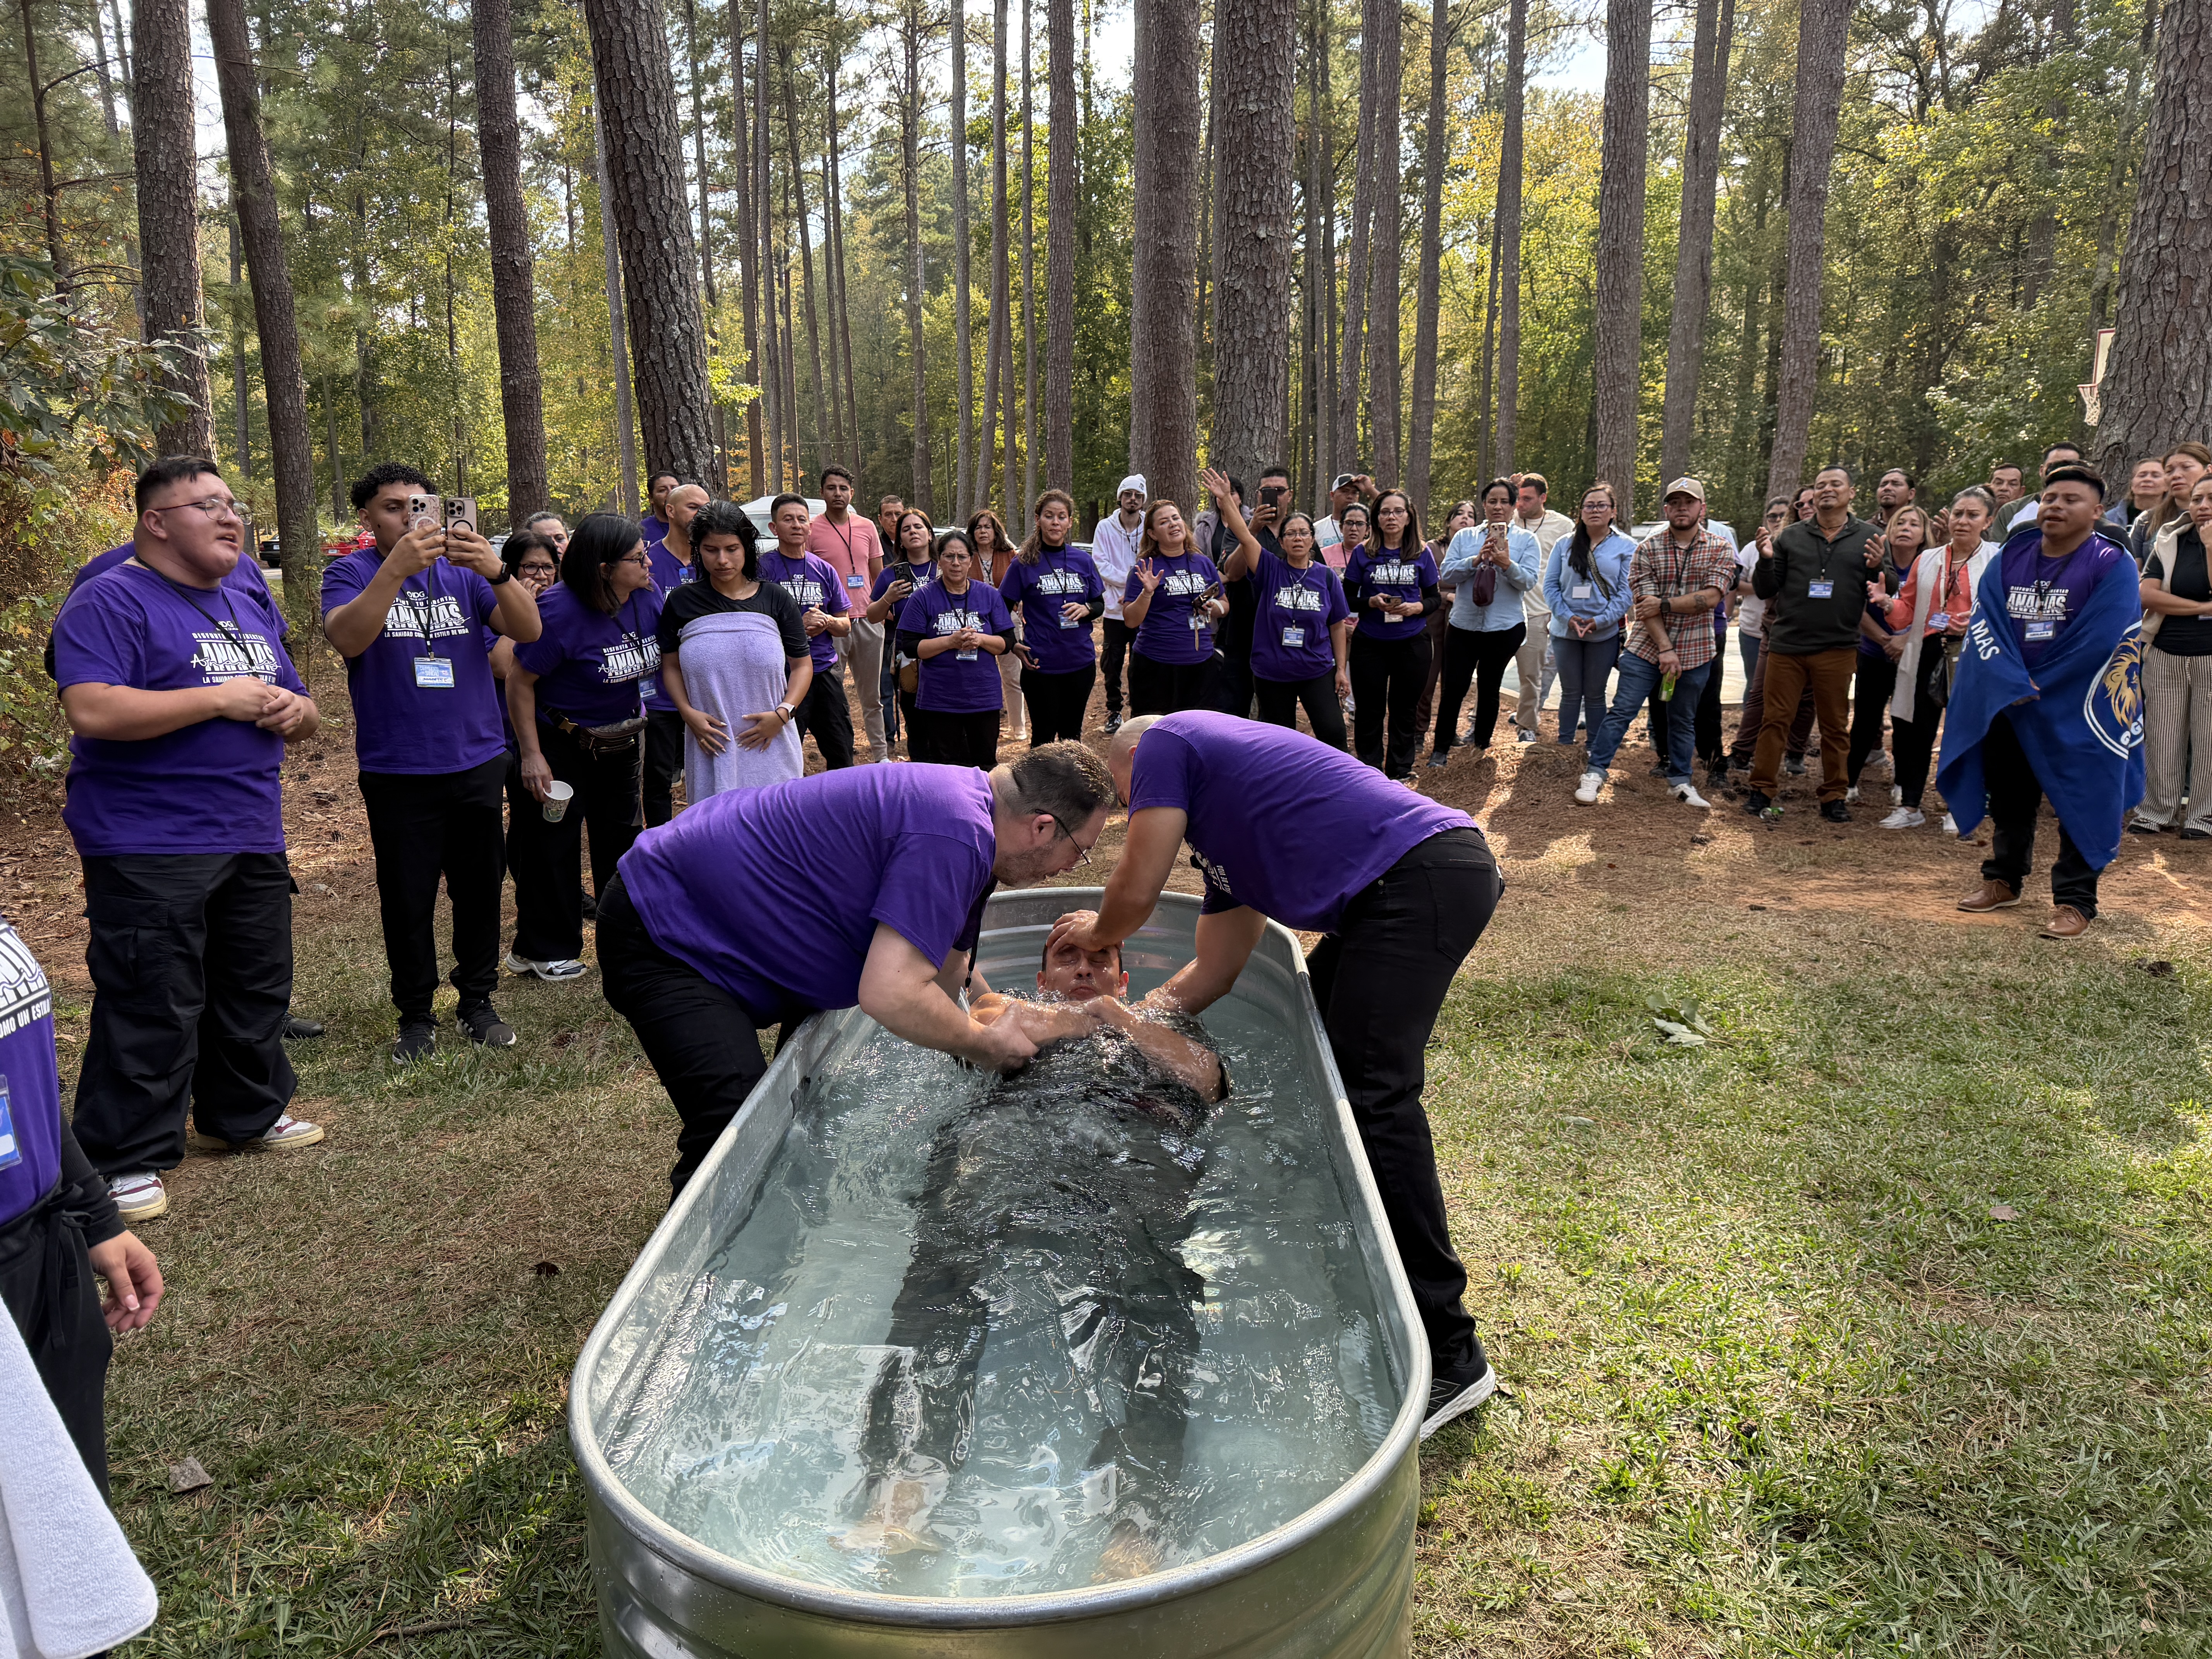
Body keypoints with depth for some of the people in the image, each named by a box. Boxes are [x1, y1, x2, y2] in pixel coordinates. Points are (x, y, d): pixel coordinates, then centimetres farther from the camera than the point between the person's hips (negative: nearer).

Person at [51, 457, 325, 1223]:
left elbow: (302, 716, 23)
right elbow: (92, 710, -23)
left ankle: (248, 1110, 34)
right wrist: (221, 700, -19)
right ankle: (124, 1158, 7)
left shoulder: (251, 612, 17)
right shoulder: (112, 602, -9)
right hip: (150, 851, -8)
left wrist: (294, 710, -2)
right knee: (154, 1008, -5)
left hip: (253, 842, 8)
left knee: (257, 987, 17)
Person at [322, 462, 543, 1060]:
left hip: (477, 760, 2)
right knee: (407, 898, 6)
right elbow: (348, 639, -21)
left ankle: (478, 1000, 26)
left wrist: (495, 571, -27)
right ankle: (416, 1015, 20)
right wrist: (398, 567, -33)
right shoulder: (350, 573, -1)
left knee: (480, 887, 10)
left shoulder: (464, 569, 5)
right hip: (397, 770, -2)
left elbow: (528, 630, -8)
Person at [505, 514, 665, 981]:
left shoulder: (647, 596, -9)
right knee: (552, 845, 2)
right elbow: (520, 682, -18)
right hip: (560, 745, -6)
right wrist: (532, 756, -19)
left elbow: (666, 660, 8)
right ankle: (544, 950, 16)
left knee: (622, 837, 16)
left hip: (620, 743, 6)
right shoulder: (560, 610, -25)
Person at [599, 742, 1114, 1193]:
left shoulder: (967, 802, 6)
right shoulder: (955, 835, -28)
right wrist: (988, 1046, -16)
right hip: (661, 928, -11)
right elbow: (891, 996, -33)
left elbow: (948, 976, 18)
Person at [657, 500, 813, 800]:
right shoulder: (681, 602, 5)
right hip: (712, 749, 0)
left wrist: (783, 712, -8)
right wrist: (688, 713, -6)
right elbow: (671, 666, 11)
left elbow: (803, 664, 7)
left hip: (771, 745, 0)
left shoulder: (776, 599, 4)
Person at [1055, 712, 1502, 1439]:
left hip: (1422, 877, -11)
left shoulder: (1162, 742, 6)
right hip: (1413, 885, 11)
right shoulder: (1220, 820, 31)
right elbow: (1214, 970, 29)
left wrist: (1096, 933, 22)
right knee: (1312, 1027, 25)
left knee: (1372, 1093, -14)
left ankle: (1448, 1356, -11)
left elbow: (1137, 893, 0)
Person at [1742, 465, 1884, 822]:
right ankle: (1761, 790, 10)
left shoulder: (1869, 537, 6)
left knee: (1835, 725, 7)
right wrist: (1766, 560, -10)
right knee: (1775, 719, 2)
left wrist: (1877, 567, -15)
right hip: (1786, 645, 0)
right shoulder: (1791, 537, 7)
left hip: (1837, 649, 0)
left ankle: (1833, 797, 16)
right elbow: (1765, 591, 8)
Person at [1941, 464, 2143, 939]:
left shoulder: (2113, 565, -10)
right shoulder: (2010, 558, 4)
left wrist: (2036, 688, -12)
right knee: (2008, 793, 15)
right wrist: (2013, 684, -17)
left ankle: (2075, 900, 4)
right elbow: (1984, 623, -4)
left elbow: (2101, 642, -16)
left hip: (2078, 712, -5)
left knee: (2080, 798, -3)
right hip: (2005, 704, 5)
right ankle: (2004, 879, 30)